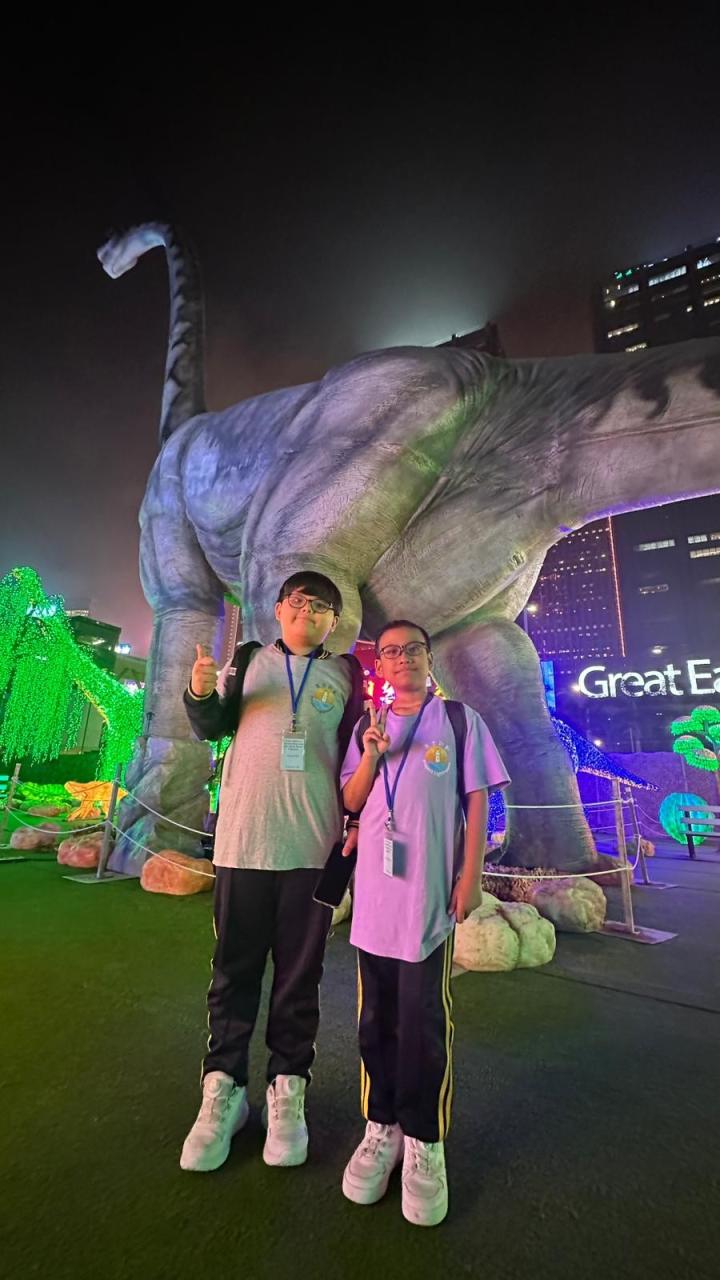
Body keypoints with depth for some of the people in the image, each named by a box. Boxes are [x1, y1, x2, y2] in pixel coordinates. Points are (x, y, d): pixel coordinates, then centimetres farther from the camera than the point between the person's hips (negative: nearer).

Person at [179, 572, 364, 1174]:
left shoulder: (347, 674, 6)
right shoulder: (248, 659, 8)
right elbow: (213, 728, 11)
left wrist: (356, 825, 1)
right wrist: (201, 694, -10)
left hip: (313, 843, 0)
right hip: (243, 837, 1)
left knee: (300, 971, 11)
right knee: (235, 966, 11)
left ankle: (288, 1089, 29)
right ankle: (223, 1088, 29)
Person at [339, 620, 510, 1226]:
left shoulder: (461, 720, -1)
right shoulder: (367, 727, 8)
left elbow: (477, 801, -1)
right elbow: (351, 802, 7)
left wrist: (472, 875, -5)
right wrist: (371, 757, -10)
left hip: (431, 890, -3)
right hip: (375, 887, 3)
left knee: (424, 1020, 2)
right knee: (376, 1016, 14)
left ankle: (424, 1142, 23)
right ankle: (381, 1126, 32)